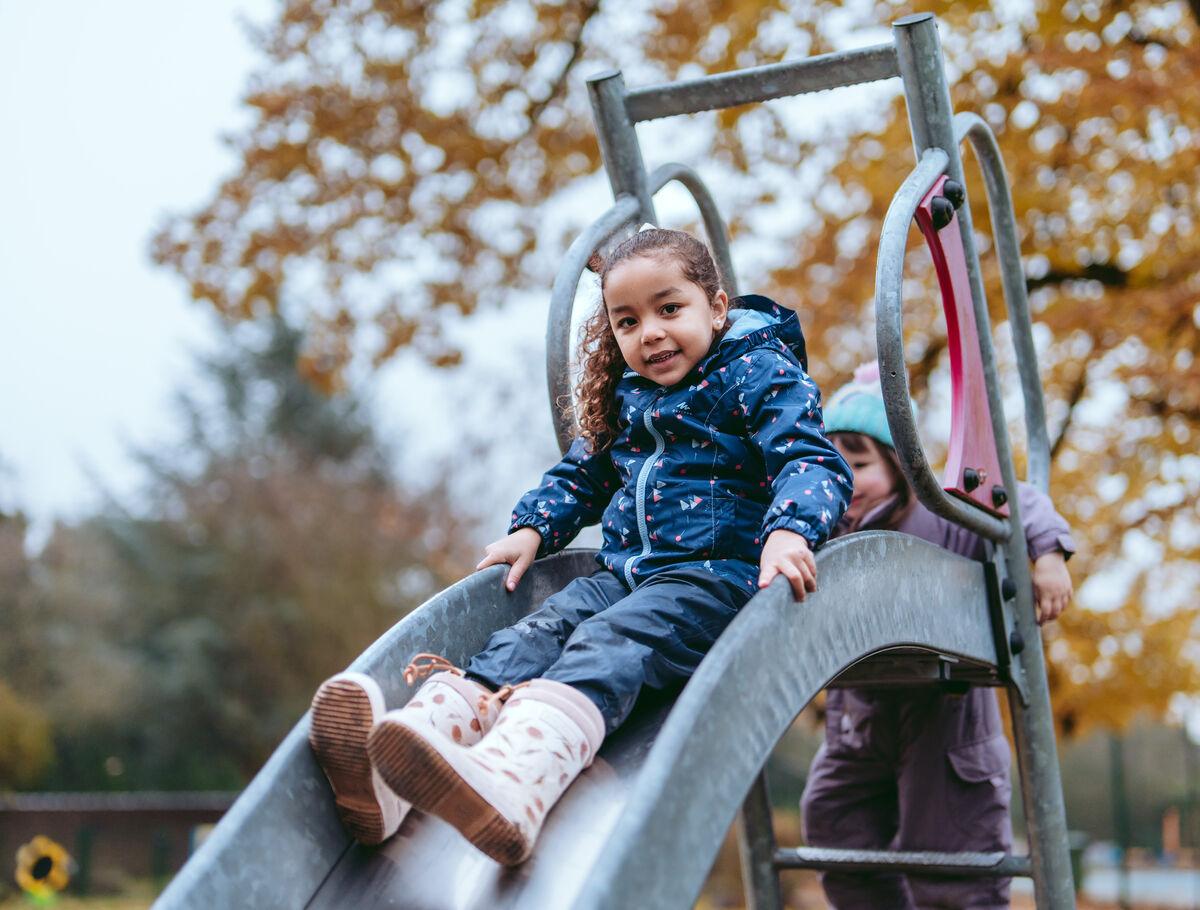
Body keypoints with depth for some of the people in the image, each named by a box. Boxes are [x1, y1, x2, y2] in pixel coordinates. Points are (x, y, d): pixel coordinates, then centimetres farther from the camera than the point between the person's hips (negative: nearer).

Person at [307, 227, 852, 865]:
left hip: (715, 575, -6)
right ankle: (389, 773, -45)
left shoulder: (762, 373, 1)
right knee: (539, 632, -21)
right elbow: (581, 475, 31)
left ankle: (509, 784, -64)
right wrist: (531, 530, 12)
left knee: (606, 647, -33)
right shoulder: (624, 393, 21)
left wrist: (789, 531, -32)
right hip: (623, 571, 7)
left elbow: (813, 461, -11)